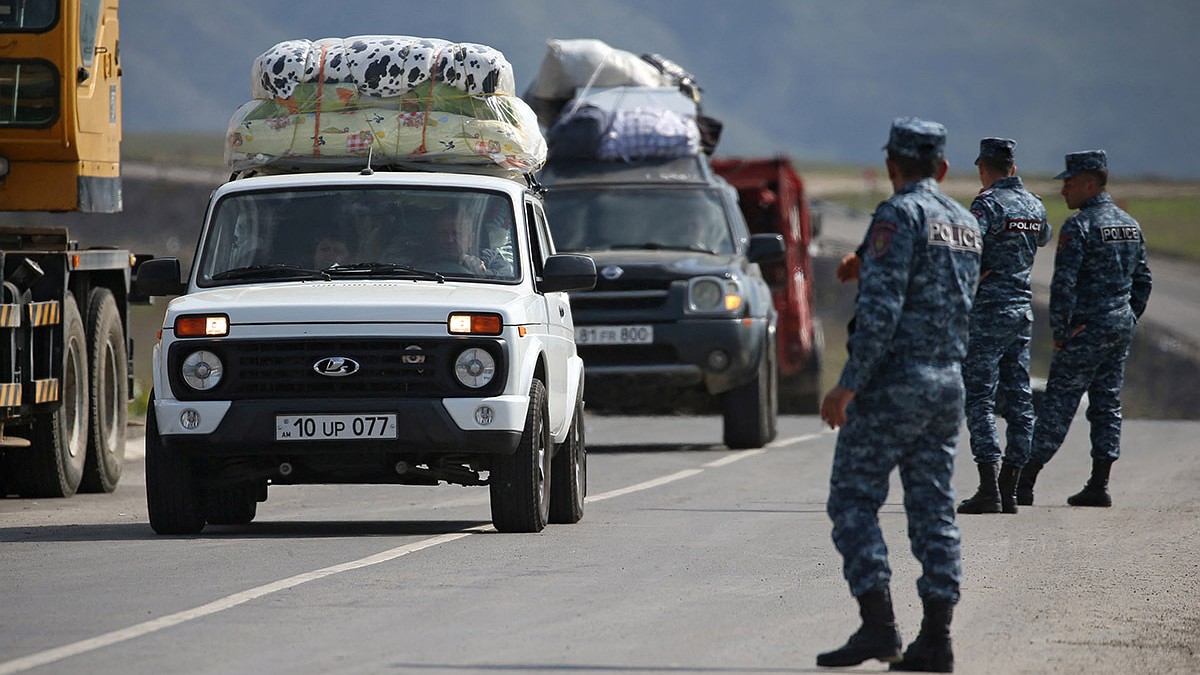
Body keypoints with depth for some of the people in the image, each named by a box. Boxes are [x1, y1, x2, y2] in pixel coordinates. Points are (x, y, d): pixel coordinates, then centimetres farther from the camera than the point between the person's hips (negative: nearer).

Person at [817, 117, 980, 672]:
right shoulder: (965, 223, 14)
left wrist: (847, 385, -17)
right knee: (933, 509, 7)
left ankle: (877, 626, -13)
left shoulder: (899, 215, -11)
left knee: (852, 501, -3)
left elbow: (880, 308, -19)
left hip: (895, 379, -8)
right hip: (949, 379, 8)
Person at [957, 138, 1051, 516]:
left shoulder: (988, 204, -13)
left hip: (988, 313, -7)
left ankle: (989, 490, -14)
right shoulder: (1034, 205, 9)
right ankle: (1010, 490, 10)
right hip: (1023, 310, 7)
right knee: (1018, 400, 8)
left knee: (980, 400, -6)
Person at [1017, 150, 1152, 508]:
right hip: (1121, 326, 7)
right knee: (1107, 405, 11)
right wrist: (1127, 320, 19)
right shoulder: (1130, 225, 11)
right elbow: (1143, 280, 18)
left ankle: (1025, 483, -4)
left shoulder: (1079, 226, -14)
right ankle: (1099, 486, 9)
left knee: (1057, 404, -5)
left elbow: (1063, 285, -19)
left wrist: (1059, 333, -12)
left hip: (1086, 330, -7)